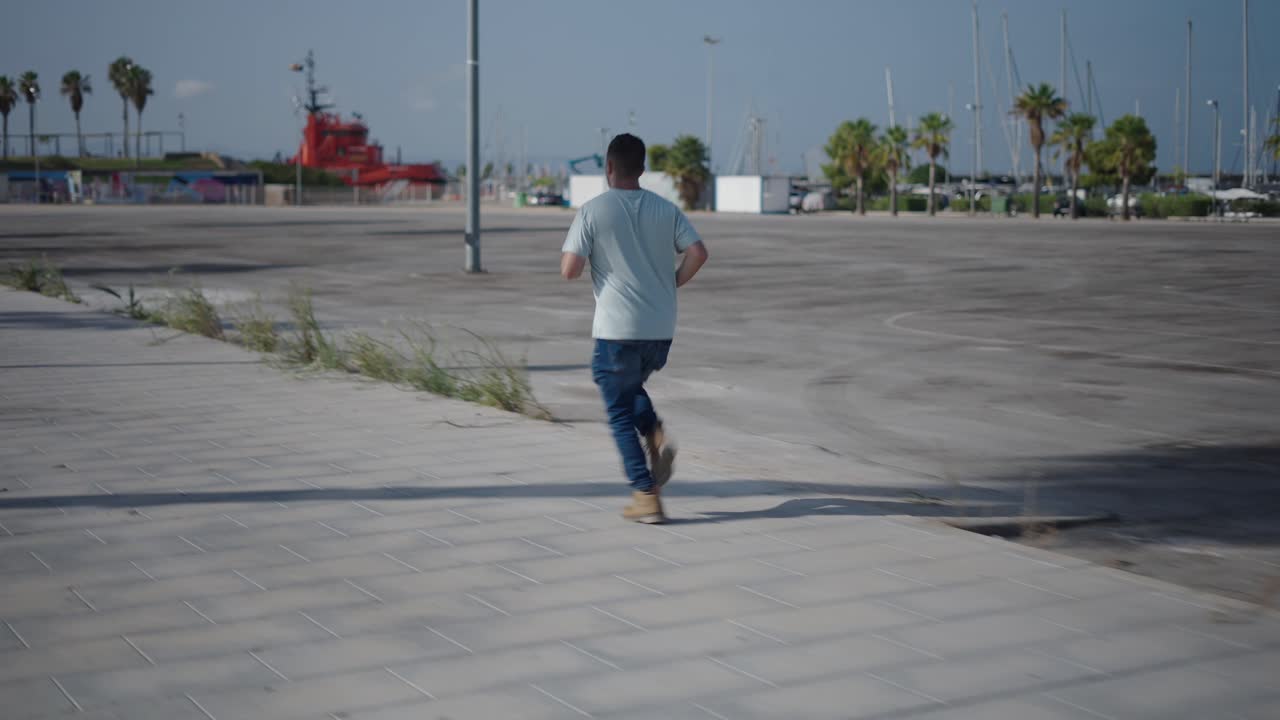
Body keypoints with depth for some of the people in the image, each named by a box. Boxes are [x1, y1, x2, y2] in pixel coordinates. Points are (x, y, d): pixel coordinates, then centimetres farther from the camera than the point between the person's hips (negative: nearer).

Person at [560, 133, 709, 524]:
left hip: (617, 330, -4)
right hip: (661, 329, 4)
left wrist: (570, 254, 10)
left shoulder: (593, 211, -6)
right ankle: (656, 436, 2)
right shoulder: (666, 209, 4)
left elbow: (570, 270, -12)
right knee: (631, 387, 29)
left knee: (621, 415, 7)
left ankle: (646, 496, 2)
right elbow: (698, 252, -7)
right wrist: (671, 285, 7)